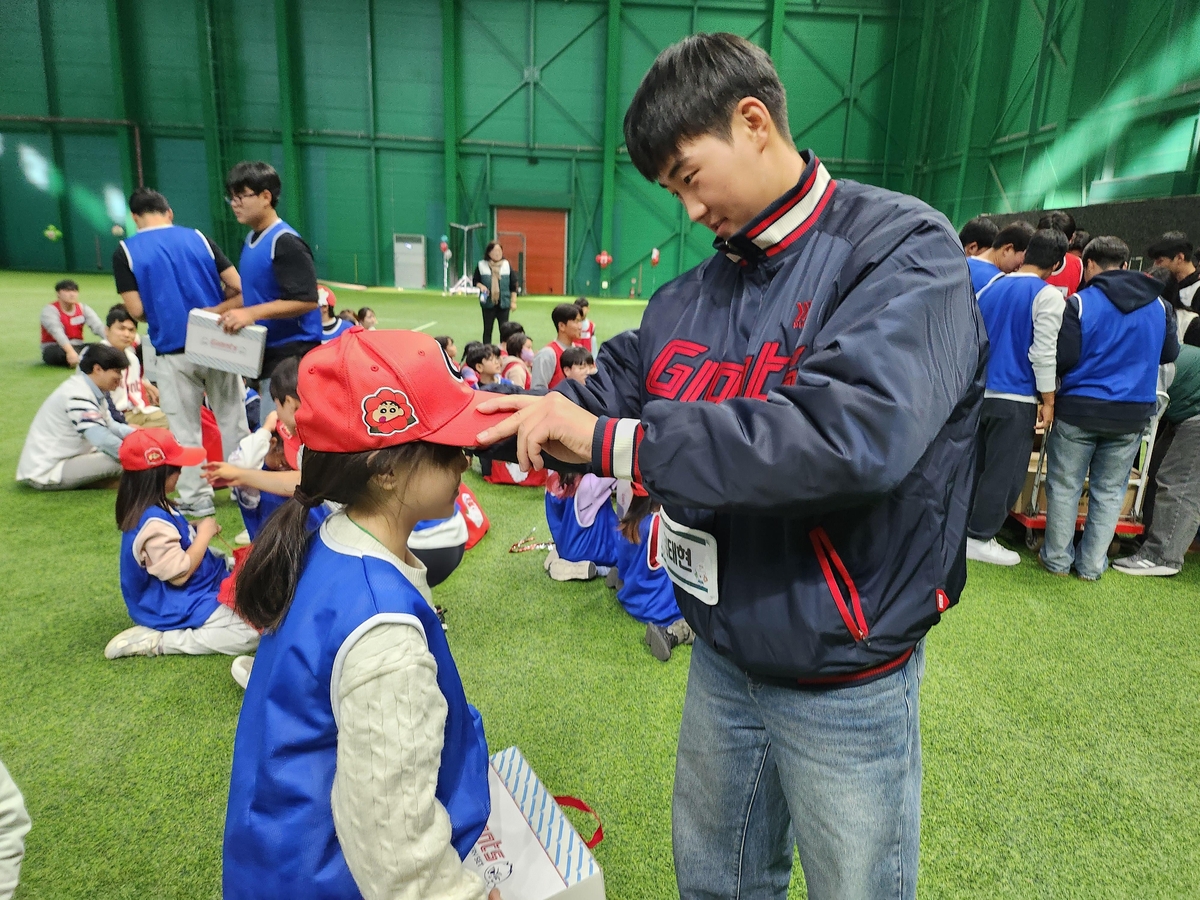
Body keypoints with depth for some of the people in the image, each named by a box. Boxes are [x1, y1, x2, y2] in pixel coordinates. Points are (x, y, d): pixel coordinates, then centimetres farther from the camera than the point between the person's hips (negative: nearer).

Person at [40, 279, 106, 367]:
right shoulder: (50, 309, -11)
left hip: (77, 347, 4)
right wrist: (70, 351, -49)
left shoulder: (83, 308, 3)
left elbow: (98, 326, -14)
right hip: (54, 348, -4)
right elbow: (57, 332, -30)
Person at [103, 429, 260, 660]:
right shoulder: (154, 521, -27)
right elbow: (178, 573, -27)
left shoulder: (156, 510, 4)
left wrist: (196, 530, 4)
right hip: (177, 606, -10)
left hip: (184, 594, 10)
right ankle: (159, 641, -13)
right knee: (255, 631, -20)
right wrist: (204, 534, -17)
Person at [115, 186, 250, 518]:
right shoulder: (199, 239, 3)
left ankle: (197, 500, 16)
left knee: (186, 432, 9)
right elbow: (238, 288, -2)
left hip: (173, 353, -2)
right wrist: (211, 309, 10)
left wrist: (161, 310, 14)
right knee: (234, 422, 12)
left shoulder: (126, 251, -3)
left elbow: (136, 310, -6)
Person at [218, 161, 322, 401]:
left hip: (292, 356, -10)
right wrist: (218, 311, 13)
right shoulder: (251, 239, 14)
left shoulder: (286, 242, -15)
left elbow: (307, 300, -21)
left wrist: (253, 313, -25)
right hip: (266, 354, 10)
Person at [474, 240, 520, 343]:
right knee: (487, 329, 7)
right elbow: (475, 281, 9)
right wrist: (481, 286, -13)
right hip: (488, 303, 0)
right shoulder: (482, 265, -1)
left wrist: (513, 301, 1)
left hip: (503, 303, 0)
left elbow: (513, 285, 4)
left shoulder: (506, 265, 2)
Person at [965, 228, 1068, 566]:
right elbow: (1044, 352, -14)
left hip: (979, 392, 6)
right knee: (1004, 473, 2)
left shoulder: (991, 287, 10)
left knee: (976, 466, 16)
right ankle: (979, 538, 6)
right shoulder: (1048, 295, -9)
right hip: (1016, 398, -6)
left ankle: (963, 528, 22)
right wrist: (1048, 401, -7)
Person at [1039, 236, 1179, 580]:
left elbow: (1063, 359, -13)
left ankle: (1058, 558, 15)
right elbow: (1169, 353, 15)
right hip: (1132, 414, 4)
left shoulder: (1080, 303, -11)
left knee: (1064, 486, 8)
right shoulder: (1159, 306, 4)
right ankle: (1092, 564, 18)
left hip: (1079, 409, -4)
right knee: (1109, 491, 12)